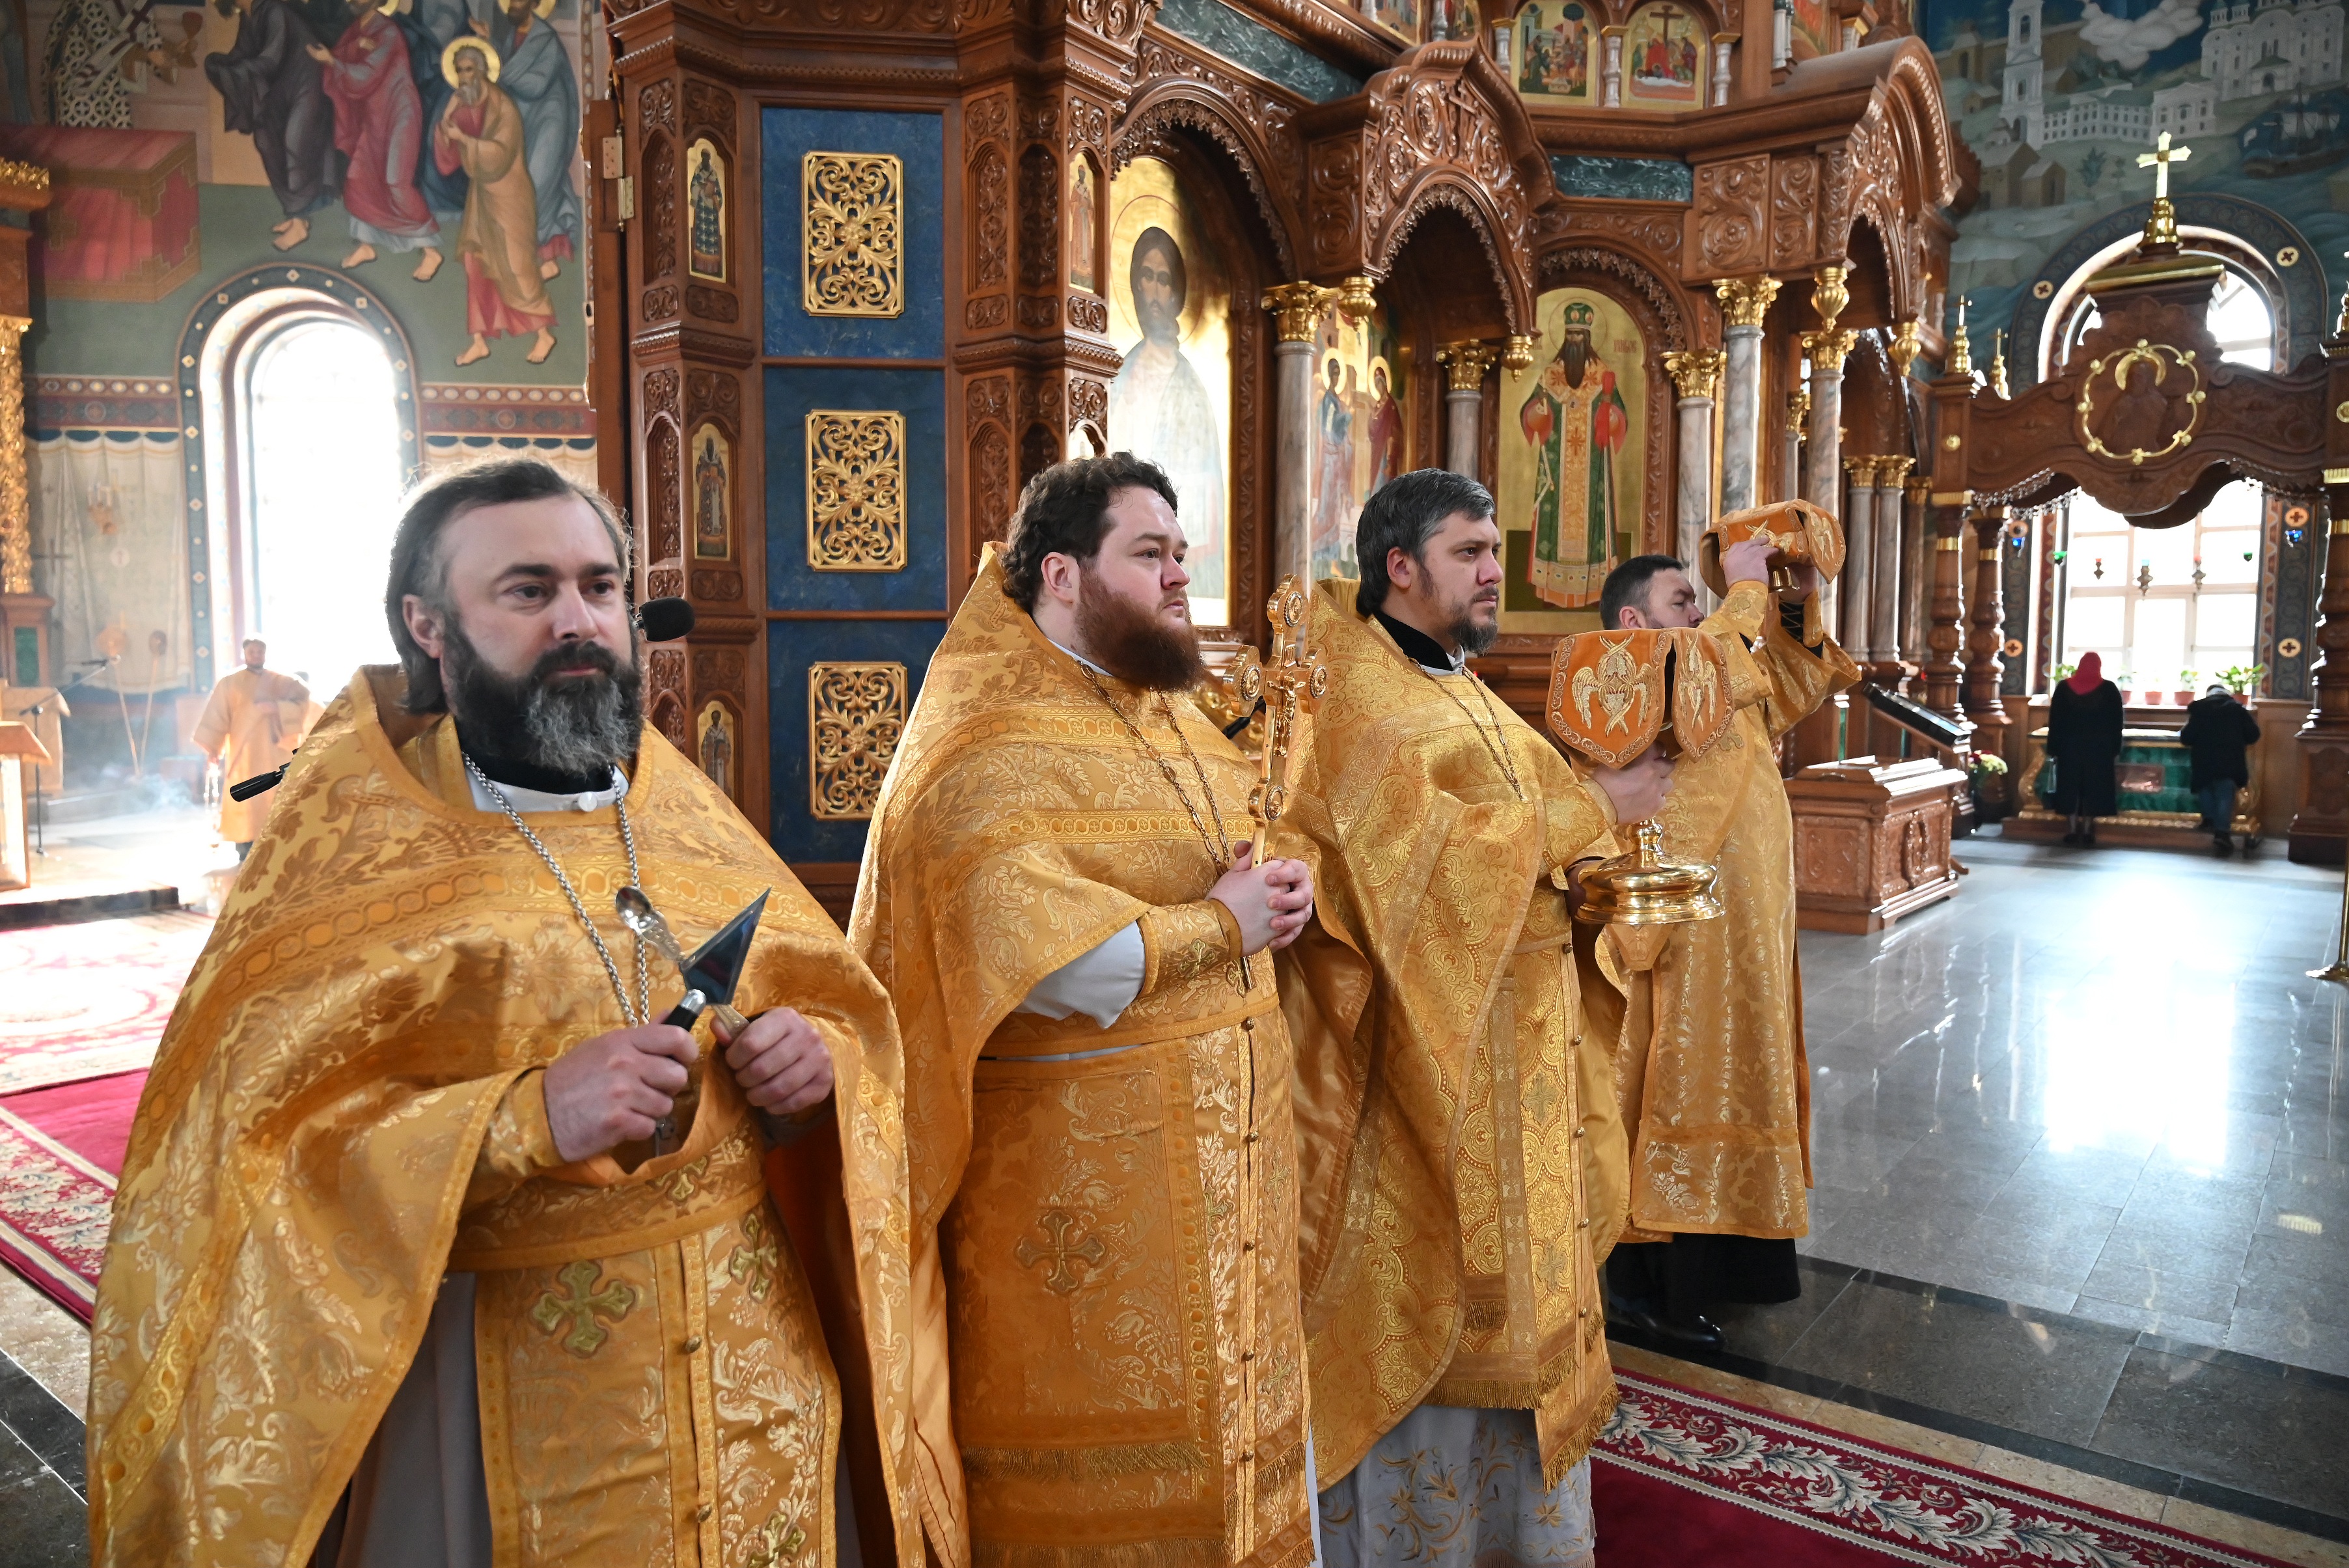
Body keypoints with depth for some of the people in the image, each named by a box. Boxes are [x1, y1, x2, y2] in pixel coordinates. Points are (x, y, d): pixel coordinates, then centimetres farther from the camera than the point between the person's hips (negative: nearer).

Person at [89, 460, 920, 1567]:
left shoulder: (686, 812, 3)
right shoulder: (348, 835, -8)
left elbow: (844, 1008, 9)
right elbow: (248, 1140, -15)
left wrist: (818, 1062, -13)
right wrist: (525, 1117, -26)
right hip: (501, 1399, -4)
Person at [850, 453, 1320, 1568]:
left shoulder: (1176, 717, 13)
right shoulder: (993, 748, -16)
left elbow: (1256, 861, 23)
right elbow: (1030, 952, -29)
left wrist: (1280, 892, -1)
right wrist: (1217, 930, -17)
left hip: (1227, 1159, 8)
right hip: (1083, 1177, -8)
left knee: (1230, 1405, 19)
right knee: (1100, 1465, 6)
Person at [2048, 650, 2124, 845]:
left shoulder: (2064, 687, -1)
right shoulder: (2109, 689, -3)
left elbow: (2054, 721, 0)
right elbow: (2117, 723, -1)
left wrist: (2052, 750, 4)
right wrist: (2115, 750, 5)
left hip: (2069, 746, 1)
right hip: (2099, 748, 0)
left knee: (2070, 786, 7)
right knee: (2093, 788, 5)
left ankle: (2074, 831, 7)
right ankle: (2087, 832, 4)